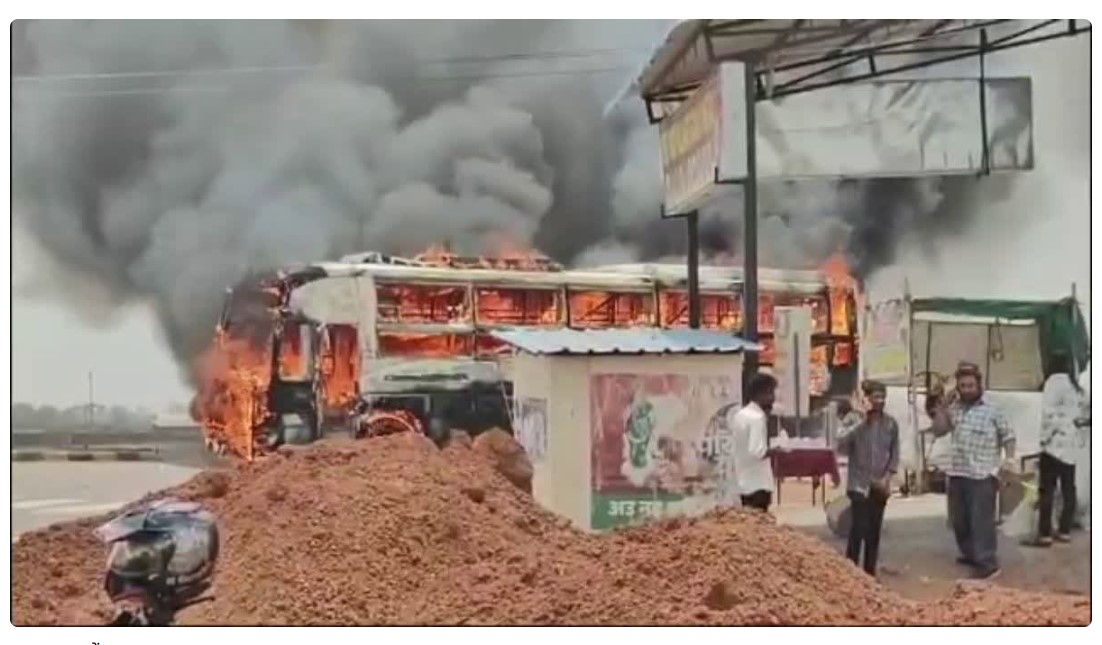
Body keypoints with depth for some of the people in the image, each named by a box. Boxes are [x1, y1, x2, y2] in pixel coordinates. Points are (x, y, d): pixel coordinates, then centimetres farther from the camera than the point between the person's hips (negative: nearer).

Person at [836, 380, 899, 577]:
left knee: (874, 530, 9)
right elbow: (841, 447, -20)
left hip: (880, 485, 4)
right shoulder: (856, 421, -9)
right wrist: (861, 422, -22)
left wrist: (888, 477, -3)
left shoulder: (891, 423, 2)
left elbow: (894, 453, 9)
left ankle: (870, 572, 19)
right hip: (859, 484, -4)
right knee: (859, 529, -9)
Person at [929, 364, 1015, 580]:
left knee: (981, 521, -9)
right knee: (959, 520, 15)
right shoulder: (954, 409, 9)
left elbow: (1008, 436, 1)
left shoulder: (992, 412, -4)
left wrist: (1009, 460, -9)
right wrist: (941, 408, -3)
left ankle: (988, 563, -5)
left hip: (982, 475, -6)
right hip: (957, 474, 6)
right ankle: (971, 554, 32)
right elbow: (938, 430, 6)